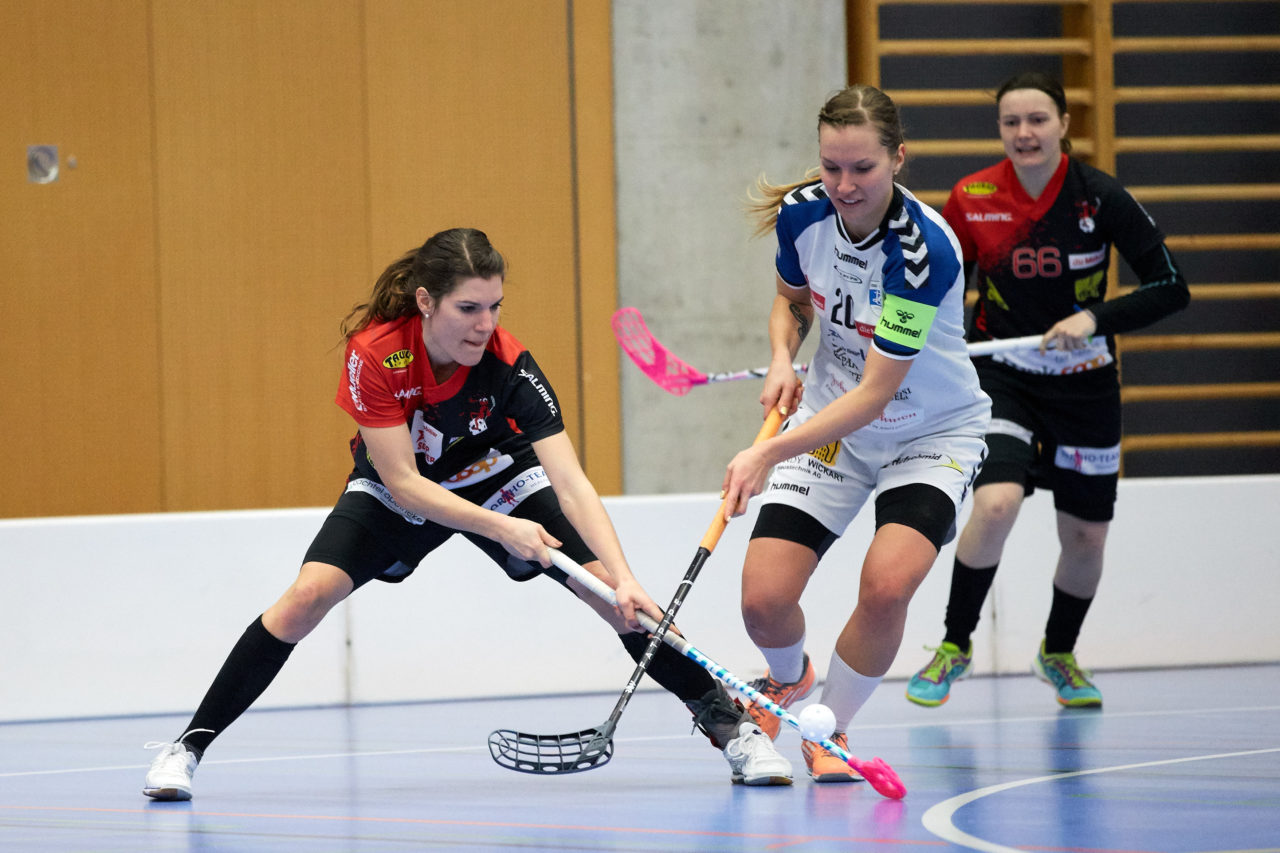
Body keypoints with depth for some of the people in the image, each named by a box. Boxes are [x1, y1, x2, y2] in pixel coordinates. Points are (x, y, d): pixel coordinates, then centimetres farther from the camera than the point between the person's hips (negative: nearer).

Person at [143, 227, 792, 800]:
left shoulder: (508, 364, -31)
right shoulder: (375, 353, -32)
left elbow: (570, 483, -34)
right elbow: (403, 483, -28)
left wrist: (622, 578, -46)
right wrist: (503, 529, -38)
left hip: (496, 477, 0)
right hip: (398, 489, 0)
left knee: (613, 596, -16)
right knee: (309, 595, -22)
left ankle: (730, 726, -1)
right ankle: (190, 746, -10)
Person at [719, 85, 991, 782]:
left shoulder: (925, 250, -30)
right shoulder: (801, 213, -13)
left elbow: (874, 394, -29)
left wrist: (770, 452, -35)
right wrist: (782, 360, -10)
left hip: (931, 433, -4)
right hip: (829, 424, 4)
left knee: (886, 585, -28)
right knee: (764, 599, -11)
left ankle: (828, 730, 1)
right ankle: (787, 679, 28)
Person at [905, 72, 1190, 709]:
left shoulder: (1100, 197, -14)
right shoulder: (972, 198, -8)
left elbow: (1170, 290, -13)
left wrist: (1095, 319, -25)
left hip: (1085, 386, 1)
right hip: (1002, 376, -1)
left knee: (1086, 537, 8)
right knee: (996, 503, -25)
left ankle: (1058, 654, 38)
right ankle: (954, 645, -3)